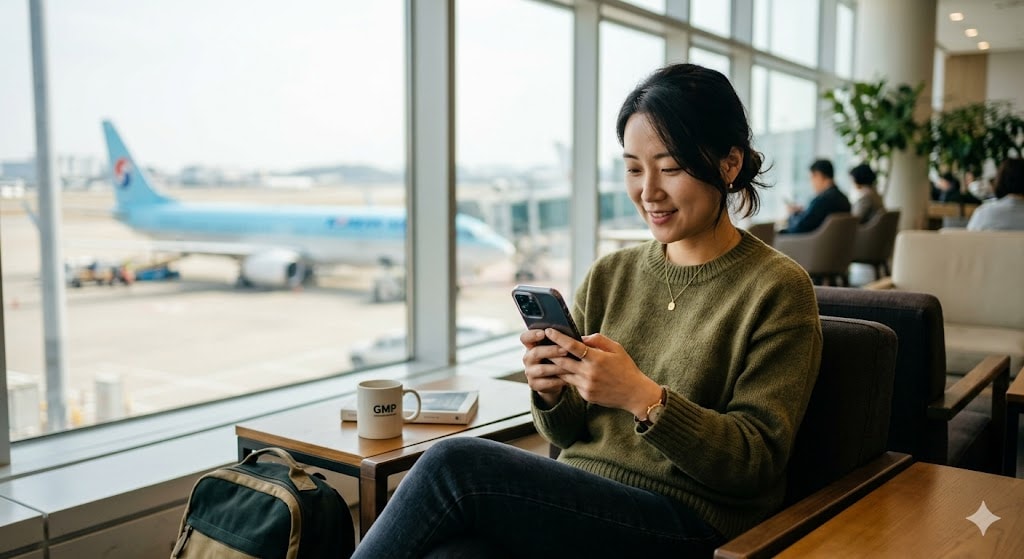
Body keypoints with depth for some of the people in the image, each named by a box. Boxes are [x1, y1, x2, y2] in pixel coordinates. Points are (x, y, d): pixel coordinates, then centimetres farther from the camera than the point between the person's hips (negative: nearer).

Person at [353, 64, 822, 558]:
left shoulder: (777, 290, -4)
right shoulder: (609, 276, 10)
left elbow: (758, 463, -8)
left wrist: (643, 397, -22)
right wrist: (552, 392, -9)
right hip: (578, 501, 4)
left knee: (454, 464, -24)